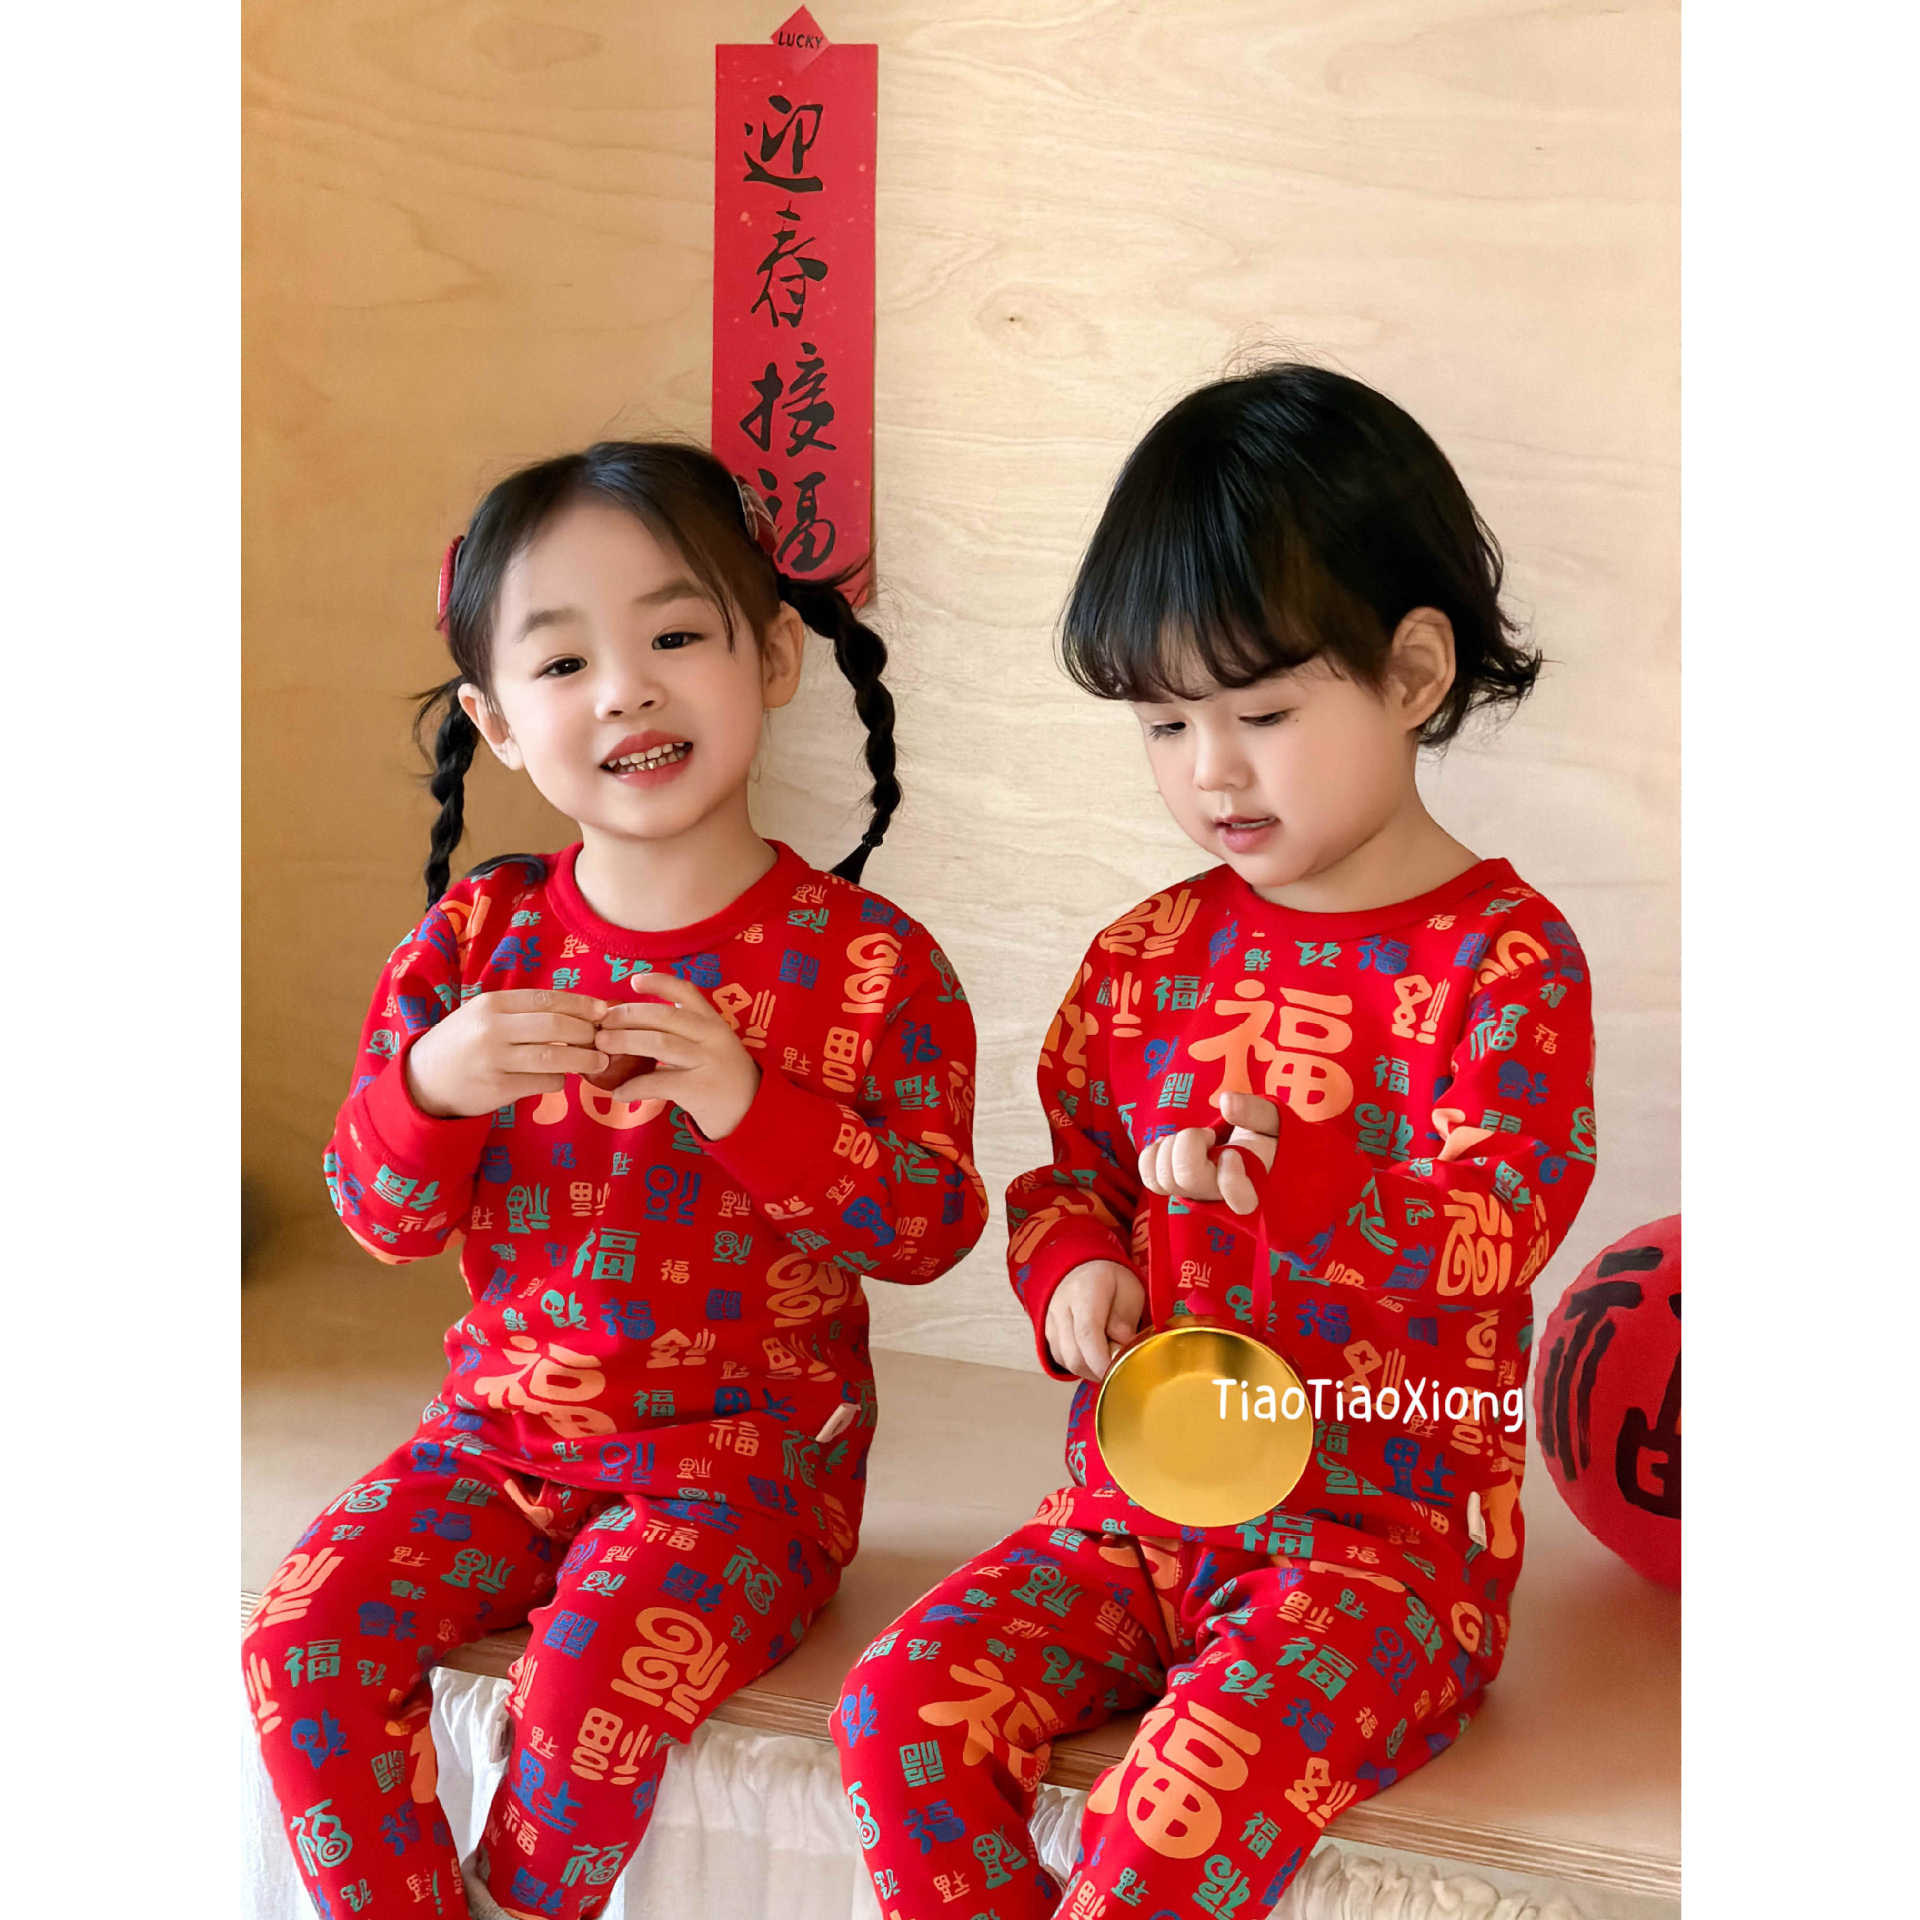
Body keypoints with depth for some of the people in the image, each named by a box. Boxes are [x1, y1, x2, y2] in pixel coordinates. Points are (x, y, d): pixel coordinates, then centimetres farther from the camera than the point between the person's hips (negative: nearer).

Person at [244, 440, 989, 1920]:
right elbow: (381, 1216, 4)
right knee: (303, 1641, -15)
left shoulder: (869, 964, -8)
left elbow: (933, 1226, -11)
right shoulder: (475, 939, 2)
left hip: (748, 1454, -4)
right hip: (501, 1433, 4)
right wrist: (432, 1087, -18)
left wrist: (752, 1104, -25)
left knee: (597, 1683, -26)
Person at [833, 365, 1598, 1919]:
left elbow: (1500, 1228, -14)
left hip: (1383, 1537, -5)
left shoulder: (1501, 956, -7)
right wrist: (1074, 1269, -2)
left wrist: (1281, 1180, -24)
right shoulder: (1150, 954, 9)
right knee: (901, 1709, -16)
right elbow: (1071, 1162, 19)